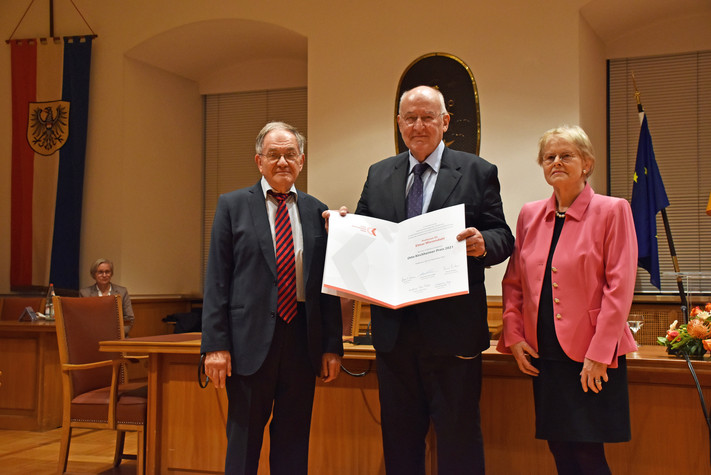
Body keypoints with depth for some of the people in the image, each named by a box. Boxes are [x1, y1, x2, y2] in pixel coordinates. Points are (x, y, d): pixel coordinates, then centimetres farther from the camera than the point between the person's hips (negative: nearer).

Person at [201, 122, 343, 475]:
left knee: (294, 443, 10)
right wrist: (215, 345, -8)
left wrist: (333, 346, 5)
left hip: (303, 339, 3)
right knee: (244, 440, 7)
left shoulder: (317, 212, 10)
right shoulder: (232, 205, 3)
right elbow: (217, 279, -1)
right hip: (251, 339, -2)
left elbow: (327, 283, 9)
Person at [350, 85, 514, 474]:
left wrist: (483, 244, -24)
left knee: (458, 440, 4)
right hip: (394, 329, 4)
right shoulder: (378, 175, 13)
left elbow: (502, 238, -2)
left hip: (453, 329, -3)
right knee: (398, 438, 15)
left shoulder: (478, 172, 2)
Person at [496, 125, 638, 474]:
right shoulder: (530, 215, 11)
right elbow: (513, 282, 14)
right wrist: (513, 336, 3)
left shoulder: (612, 211, -3)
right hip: (544, 354, 5)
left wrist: (599, 353, -13)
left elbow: (620, 286, -8)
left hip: (591, 356, -4)